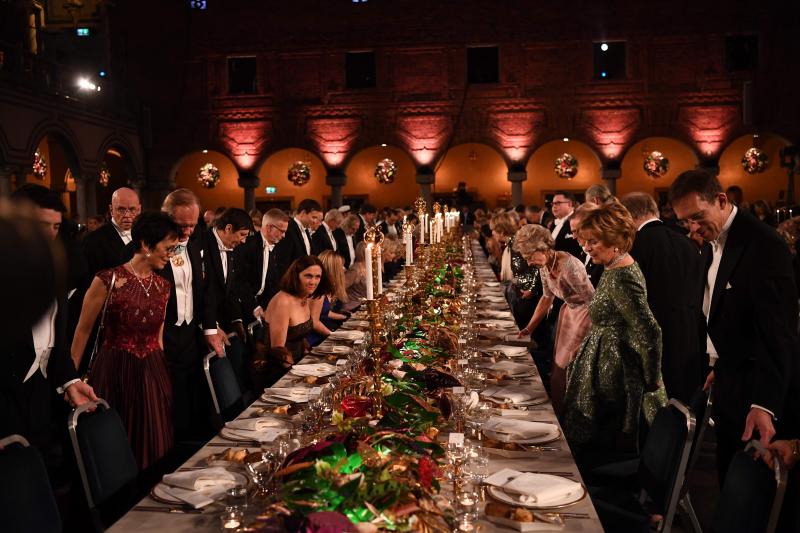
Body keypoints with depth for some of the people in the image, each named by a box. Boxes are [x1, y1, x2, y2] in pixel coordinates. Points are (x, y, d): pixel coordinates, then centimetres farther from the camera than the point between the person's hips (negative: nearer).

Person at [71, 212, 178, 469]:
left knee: (152, 446, 12)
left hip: (152, 375, 5)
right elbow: (83, 331, -4)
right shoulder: (108, 280, -12)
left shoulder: (163, 286, 5)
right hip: (114, 373, -5)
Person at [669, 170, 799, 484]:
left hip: (754, 387, -8)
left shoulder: (763, 244, -20)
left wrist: (765, 403, -31)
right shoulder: (714, 240, 7)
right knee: (729, 473, 17)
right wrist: (719, 365, 11)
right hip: (729, 380, 8)